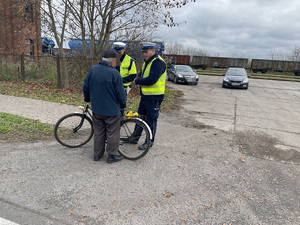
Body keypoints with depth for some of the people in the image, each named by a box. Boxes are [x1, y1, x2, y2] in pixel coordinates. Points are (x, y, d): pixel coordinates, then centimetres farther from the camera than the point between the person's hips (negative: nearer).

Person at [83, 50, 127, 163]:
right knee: (112, 134, 8)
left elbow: (85, 87, 9)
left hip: (96, 109, 6)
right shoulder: (114, 73, -18)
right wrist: (123, 104, 5)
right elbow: (120, 93, -14)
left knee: (98, 132, 17)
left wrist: (87, 99, 26)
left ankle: (97, 154, 28)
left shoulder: (92, 69, -1)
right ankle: (112, 155, 19)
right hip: (112, 110, -5)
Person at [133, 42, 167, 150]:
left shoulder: (158, 62, -18)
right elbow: (141, 74, 16)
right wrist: (139, 79, -8)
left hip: (154, 97, -9)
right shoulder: (147, 61, 13)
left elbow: (151, 80, -27)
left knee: (151, 120, 2)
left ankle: (149, 142, 17)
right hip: (145, 95, 9)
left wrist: (137, 81, -14)